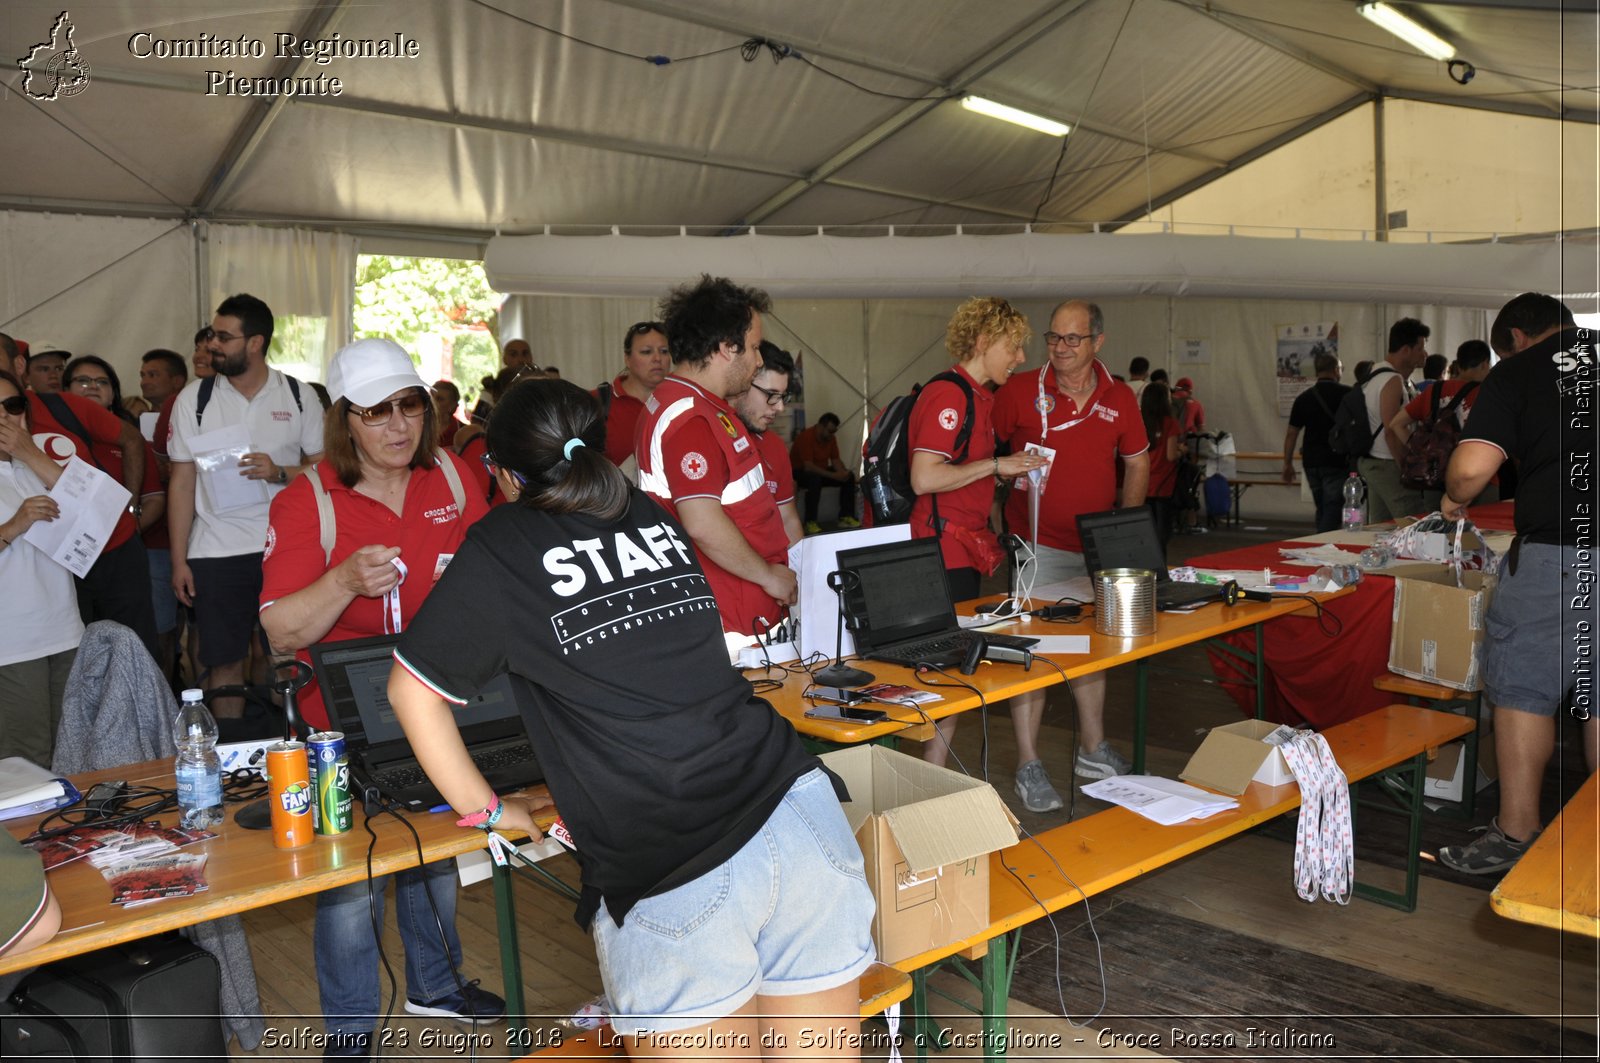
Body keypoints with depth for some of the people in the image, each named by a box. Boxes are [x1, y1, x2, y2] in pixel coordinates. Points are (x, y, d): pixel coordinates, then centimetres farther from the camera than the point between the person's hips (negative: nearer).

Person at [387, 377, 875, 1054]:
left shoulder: (501, 547, 2)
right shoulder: (655, 520, 15)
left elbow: (412, 689, 8)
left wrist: (486, 809, 17)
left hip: (669, 880, -5)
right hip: (799, 816, 5)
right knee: (820, 1052, 16)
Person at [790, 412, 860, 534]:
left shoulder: (830, 437, -1)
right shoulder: (806, 437, -25)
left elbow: (835, 460, 1)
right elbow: (808, 466, -32)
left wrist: (843, 472, -22)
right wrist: (833, 475, -34)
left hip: (821, 471, 8)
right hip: (800, 473, -8)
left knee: (849, 476, -10)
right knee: (815, 478, -40)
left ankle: (846, 517, -8)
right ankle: (810, 523, -35)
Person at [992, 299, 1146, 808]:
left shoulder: (1119, 399, 3)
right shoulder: (1020, 391, -8)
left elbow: (1137, 464, 13)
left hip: (1098, 546, 5)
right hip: (1039, 544, -4)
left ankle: (1092, 750, 33)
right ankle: (1028, 766, 6)